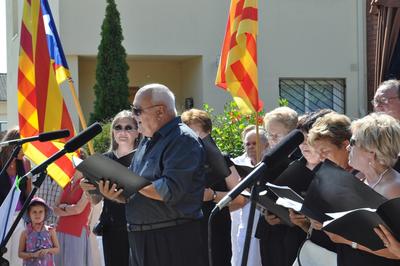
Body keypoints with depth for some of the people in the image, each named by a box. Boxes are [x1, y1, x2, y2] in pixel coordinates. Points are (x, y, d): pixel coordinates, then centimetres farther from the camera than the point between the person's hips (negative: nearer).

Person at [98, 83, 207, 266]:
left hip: (174, 243, -9)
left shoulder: (183, 140, -12)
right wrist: (115, 195, -2)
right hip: (141, 238, 9)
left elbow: (171, 190, -24)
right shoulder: (147, 142, 17)